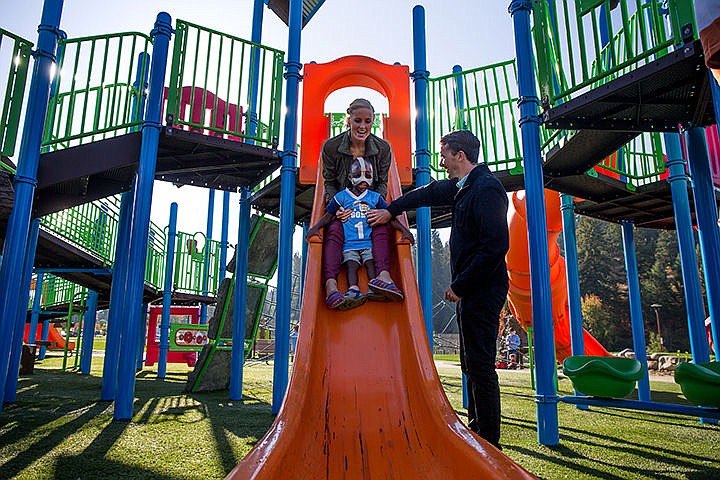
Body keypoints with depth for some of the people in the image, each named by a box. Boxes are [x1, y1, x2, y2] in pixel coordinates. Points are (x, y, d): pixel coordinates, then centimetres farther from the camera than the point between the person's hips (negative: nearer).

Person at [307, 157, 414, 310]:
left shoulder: (375, 197, 17)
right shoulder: (341, 197, 14)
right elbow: (328, 215, 13)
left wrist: (403, 229, 5)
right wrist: (315, 227, -3)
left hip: (369, 241, 1)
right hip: (349, 242, 0)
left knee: (371, 262, -21)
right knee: (351, 264, -21)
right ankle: (353, 289, -37)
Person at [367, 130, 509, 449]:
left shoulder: (487, 189, -16)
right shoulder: (461, 187, 14)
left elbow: (496, 245, -23)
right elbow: (428, 193, 31)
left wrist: (460, 285, -19)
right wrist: (390, 211, 36)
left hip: (482, 290, -10)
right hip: (471, 290, 10)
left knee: (480, 365, -4)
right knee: (472, 364, 15)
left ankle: (489, 443, 6)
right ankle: (476, 431, 26)